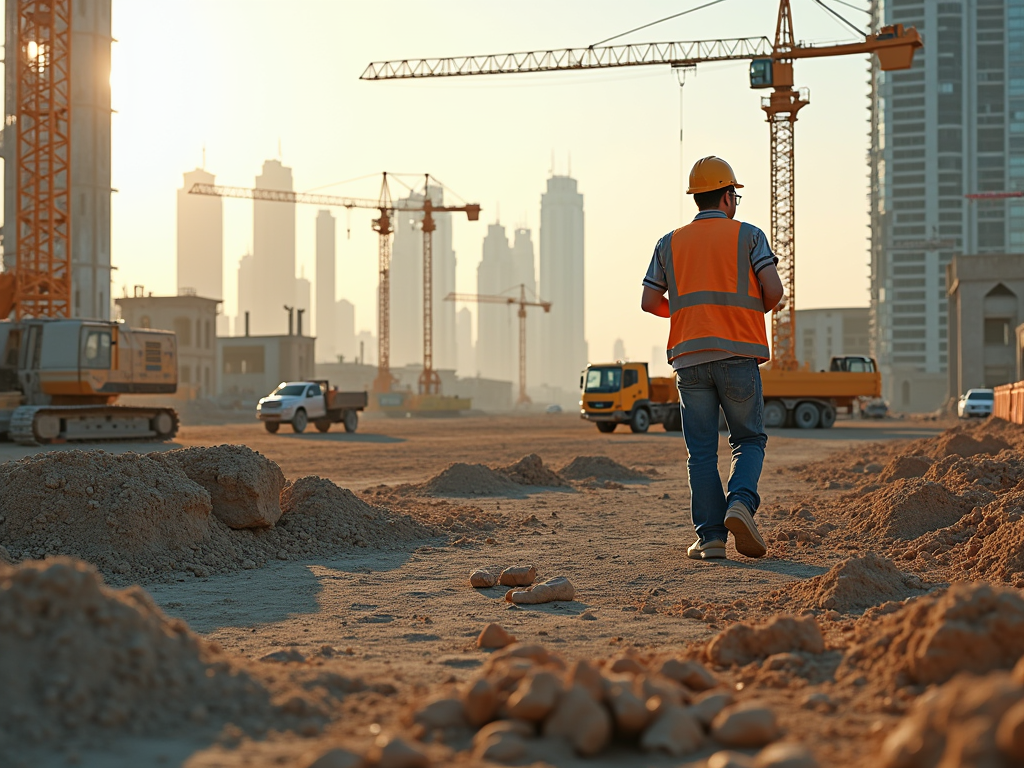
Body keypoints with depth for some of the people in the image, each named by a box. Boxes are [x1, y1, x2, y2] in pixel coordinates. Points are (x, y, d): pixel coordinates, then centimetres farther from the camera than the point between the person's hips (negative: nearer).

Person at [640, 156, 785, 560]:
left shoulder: (670, 243, 13)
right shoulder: (748, 235, 4)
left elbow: (649, 302, 9)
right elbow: (773, 289, -6)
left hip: (689, 357, 2)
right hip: (738, 354, -2)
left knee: (702, 451, 5)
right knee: (749, 439, 11)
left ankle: (711, 536, -1)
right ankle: (740, 503, -15)